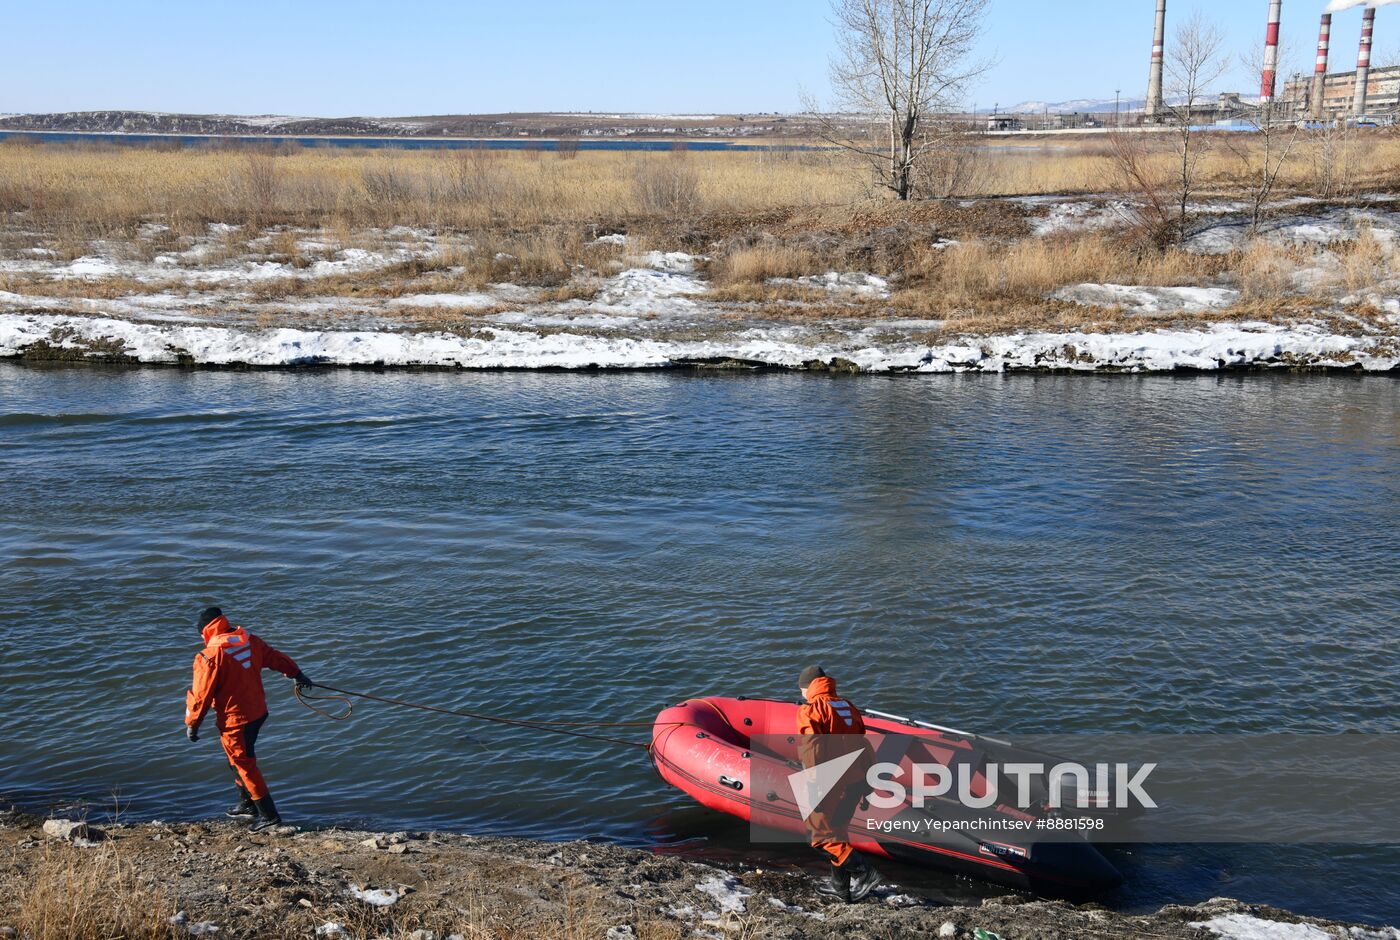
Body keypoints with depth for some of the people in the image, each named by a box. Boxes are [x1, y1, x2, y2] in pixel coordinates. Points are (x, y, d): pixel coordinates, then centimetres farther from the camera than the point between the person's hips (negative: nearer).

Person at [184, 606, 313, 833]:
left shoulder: (210, 657, -20)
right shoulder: (250, 641, 0)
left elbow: (200, 696, -15)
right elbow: (276, 658, 16)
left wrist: (192, 725, -1)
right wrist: (297, 675, 31)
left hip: (234, 721, -8)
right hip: (258, 712, 8)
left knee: (245, 765, 3)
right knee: (240, 759, 25)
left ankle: (268, 816, 7)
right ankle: (247, 805, 37)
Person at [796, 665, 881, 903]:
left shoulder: (810, 711, -5)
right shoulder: (848, 707, 18)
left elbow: (812, 751, -16)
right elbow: (863, 747, 19)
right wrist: (867, 784, 23)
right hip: (856, 780, 8)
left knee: (820, 834, 0)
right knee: (836, 830, 20)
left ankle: (864, 873, -8)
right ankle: (840, 885, 24)